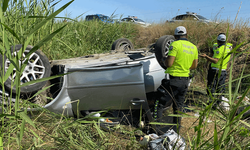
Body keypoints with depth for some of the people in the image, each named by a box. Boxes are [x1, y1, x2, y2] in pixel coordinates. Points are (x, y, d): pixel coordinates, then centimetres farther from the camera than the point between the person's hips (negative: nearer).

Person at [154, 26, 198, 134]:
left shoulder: (175, 44, -11)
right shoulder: (193, 47, 10)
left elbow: (169, 63, -17)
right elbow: (194, 66, 15)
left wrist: (164, 59, 4)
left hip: (174, 79, -7)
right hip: (185, 80, 7)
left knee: (160, 104, 0)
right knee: (178, 105, 16)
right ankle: (176, 129, 23)